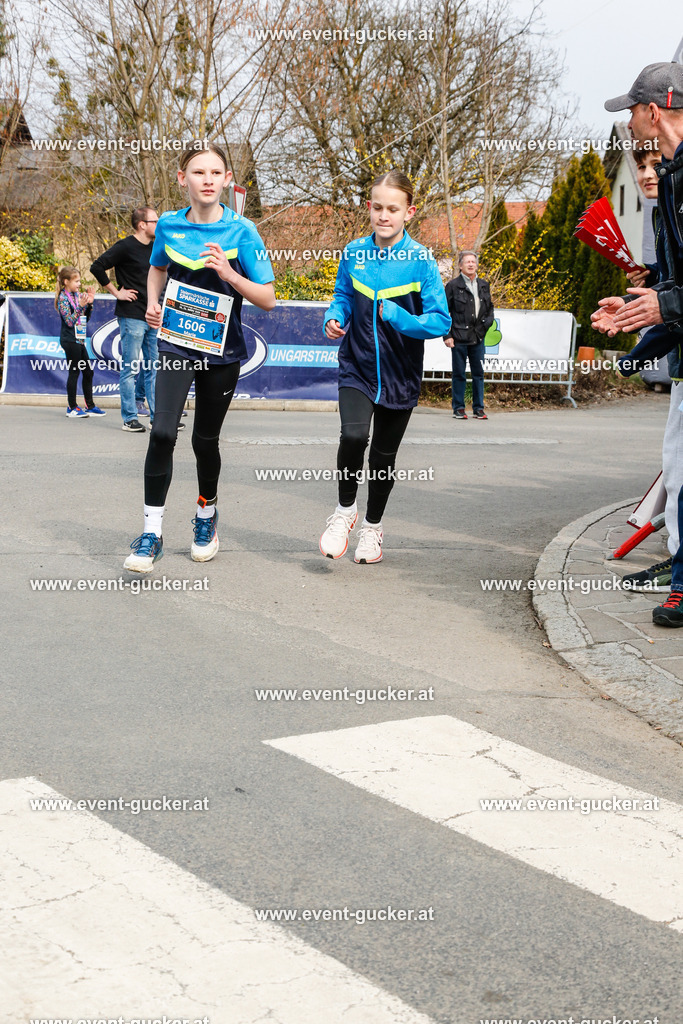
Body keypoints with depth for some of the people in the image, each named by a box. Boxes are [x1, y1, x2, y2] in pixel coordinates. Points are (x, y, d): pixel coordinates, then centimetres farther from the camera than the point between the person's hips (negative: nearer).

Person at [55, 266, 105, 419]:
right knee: (74, 372, -4)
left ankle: (90, 406, 17)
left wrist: (89, 303, 3)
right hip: (70, 340, -8)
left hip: (79, 339, 8)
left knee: (88, 372, 10)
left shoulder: (77, 296, 11)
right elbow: (69, 321, -17)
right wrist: (80, 306, -23)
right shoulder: (63, 298, -11)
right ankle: (72, 408, 3)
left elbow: (85, 319, 15)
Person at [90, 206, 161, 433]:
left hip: (153, 317, 7)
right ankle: (130, 418, 3)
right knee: (130, 369, -2)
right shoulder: (125, 247, -9)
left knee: (154, 368, 9)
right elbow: (97, 267, -15)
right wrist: (116, 292, -11)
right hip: (132, 316, -7)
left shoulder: (155, 248, 13)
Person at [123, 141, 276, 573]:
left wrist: (230, 274, -24)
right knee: (162, 433, -14)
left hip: (222, 351, -1)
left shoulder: (242, 231, -9)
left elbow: (268, 298, -9)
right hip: (177, 342, 1)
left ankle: (207, 513, 37)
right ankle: (152, 532, -5)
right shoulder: (169, 226, 0)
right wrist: (153, 303, 4)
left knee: (205, 439, 9)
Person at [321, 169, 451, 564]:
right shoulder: (354, 253, -3)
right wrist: (334, 318, -8)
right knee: (354, 435, -23)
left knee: (384, 454, 12)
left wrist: (398, 317, -26)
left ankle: (373, 526, 34)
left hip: (399, 374, -1)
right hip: (357, 366, 1)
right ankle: (345, 509, 2)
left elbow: (440, 321, -13)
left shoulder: (421, 261, -12)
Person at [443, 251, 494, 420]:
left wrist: (487, 322, 5)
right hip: (459, 338, -4)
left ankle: (478, 409, 13)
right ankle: (458, 408, 9)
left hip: (478, 338, 4)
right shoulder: (453, 285, -2)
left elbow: (490, 308, 24)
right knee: (459, 374, 2)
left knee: (478, 374, 6)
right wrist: (447, 335, -8)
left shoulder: (484, 285, 13)